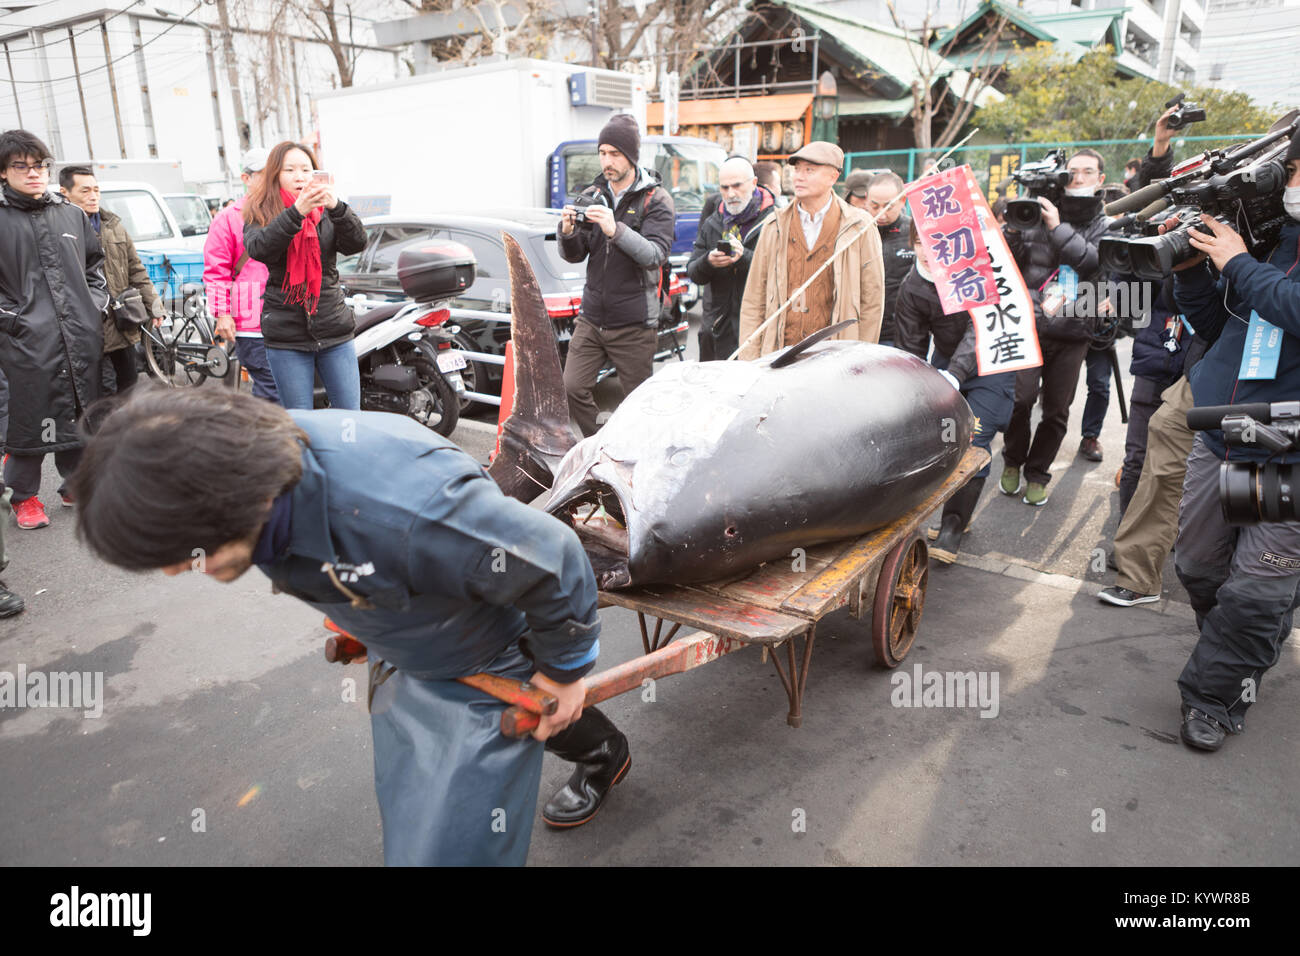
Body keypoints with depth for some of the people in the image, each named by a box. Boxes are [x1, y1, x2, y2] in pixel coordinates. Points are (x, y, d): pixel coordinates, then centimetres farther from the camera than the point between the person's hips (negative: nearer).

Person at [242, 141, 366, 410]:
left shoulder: (326, 211, 9)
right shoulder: (261, 213, 4)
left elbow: (356, 243, -9)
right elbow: (258, 248, -18)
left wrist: (336, 207, -26)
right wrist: (296, 211, -29)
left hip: (334, 329, 2)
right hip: (286, 335, -1)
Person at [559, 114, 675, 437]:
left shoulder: (656, 201, -4)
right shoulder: (592, 196, 10)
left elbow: (655, 255, -18)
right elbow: (575, 256, 9)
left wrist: (616, 230, -32)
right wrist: (568, 233, -14)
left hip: (634, 324, -4)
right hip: (591, 317, 4)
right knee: (571, 389, -3)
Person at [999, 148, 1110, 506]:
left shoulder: (1106, 226, 10)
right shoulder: (1037, 214, 8)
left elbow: (1095, 262, -10)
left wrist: (1058, 228, -16)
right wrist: (1013, 231, -10)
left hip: (1073, 333, 2)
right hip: (1029, 325, -1)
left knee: (1056, 411, 5)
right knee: (1020, 398, -13)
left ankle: (1036, 475, 19)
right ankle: (1012, 463, 11)